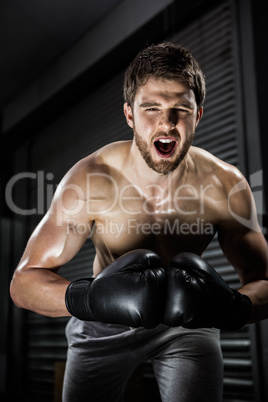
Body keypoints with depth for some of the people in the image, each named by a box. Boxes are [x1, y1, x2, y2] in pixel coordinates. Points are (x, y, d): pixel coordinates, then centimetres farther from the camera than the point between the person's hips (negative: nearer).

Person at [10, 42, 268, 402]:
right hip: (104, 327, 0)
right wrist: (85, 298, -43)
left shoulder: (225, 186, -22)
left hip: (188, 324, 1)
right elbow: (25, 281, -22)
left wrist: (235, 308, -37)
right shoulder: (88, 180, -26)